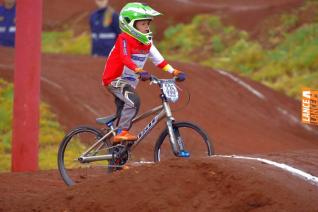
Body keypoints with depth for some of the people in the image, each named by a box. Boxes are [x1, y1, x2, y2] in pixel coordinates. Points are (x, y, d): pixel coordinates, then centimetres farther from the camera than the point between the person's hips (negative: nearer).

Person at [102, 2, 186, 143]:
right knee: (133, 101, -30)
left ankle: (117, 145, 24)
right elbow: (125, 58, -34)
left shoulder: (147, 42, 5)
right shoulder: (125, 39, -18)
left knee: (124, 113, 14)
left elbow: (158, 59, 3)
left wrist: (174, 72, -8)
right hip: (115, 80, -9)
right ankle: (121, 132, -28)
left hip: (130, 82, 9)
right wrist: (139, 71, -50)